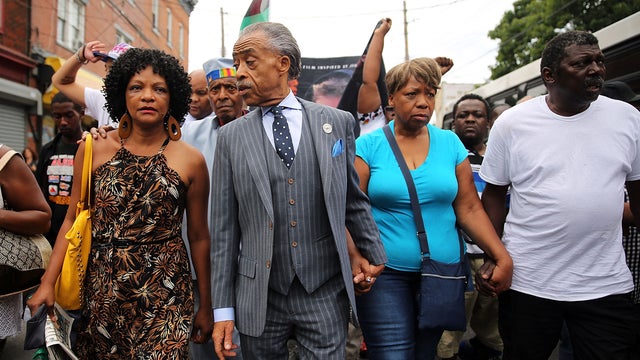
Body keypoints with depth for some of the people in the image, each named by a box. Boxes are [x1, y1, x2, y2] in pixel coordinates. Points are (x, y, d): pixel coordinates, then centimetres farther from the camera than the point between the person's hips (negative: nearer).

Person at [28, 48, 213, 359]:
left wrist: (205, 307, 5)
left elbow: (198, 237, 1)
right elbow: (73, 219, 5)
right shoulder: (94, 149, 1)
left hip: (163, 292, -1)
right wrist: (48, 283, -3)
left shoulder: (191, 160, -4)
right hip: (100, 288, 2)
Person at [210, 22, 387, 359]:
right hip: (259, 297, 1)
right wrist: (222, 309, -1)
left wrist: (375, 255, 15)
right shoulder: (231, 136, 0)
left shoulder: (337, 122, 0)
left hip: (325, 293, 0)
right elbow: (224, 227, 0)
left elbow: (354, 200, 9)